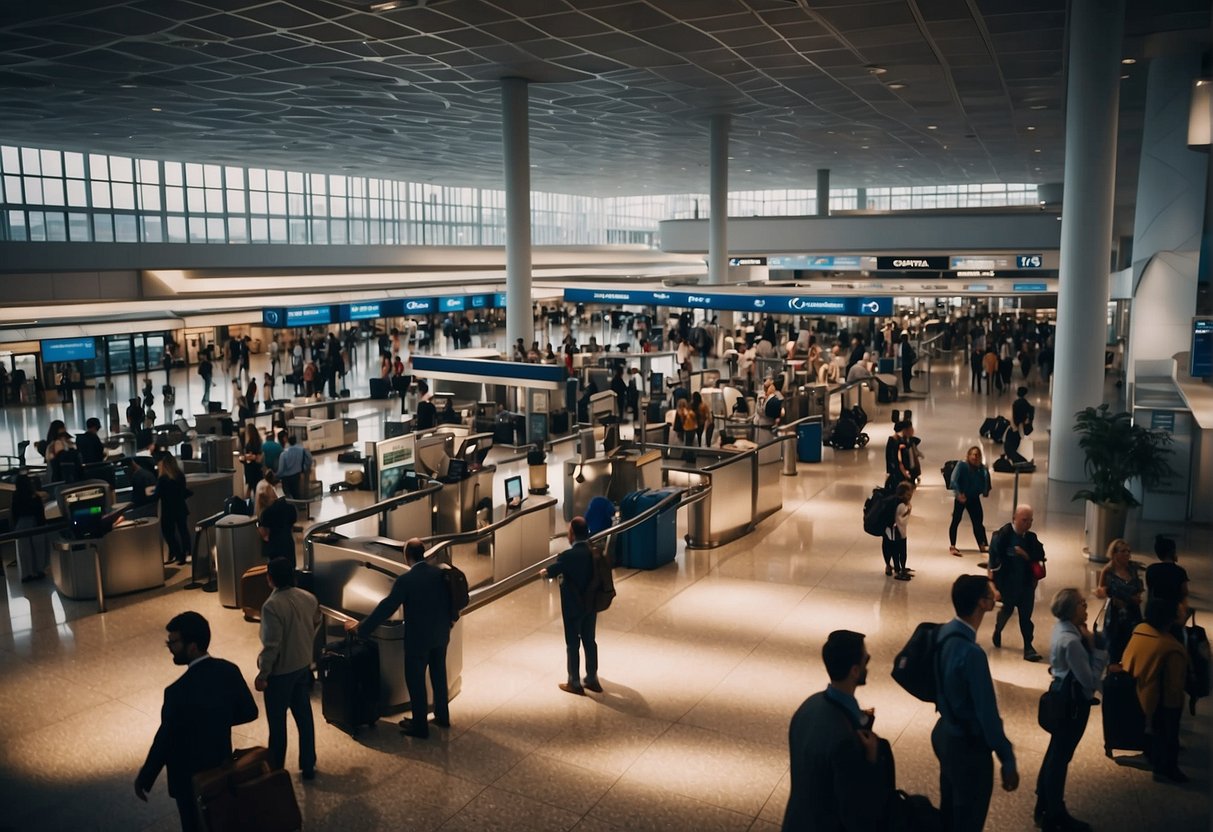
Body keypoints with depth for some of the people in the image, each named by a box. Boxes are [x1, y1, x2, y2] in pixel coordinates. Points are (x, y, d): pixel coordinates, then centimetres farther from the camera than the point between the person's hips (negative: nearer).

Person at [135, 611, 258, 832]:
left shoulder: (179, 692, -32)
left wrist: (144, 780, -5)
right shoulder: (229, 670, -14)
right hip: (221, 766, 6)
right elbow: (249, 712, -1)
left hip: (191, 777, -5)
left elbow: (163, 742, -20)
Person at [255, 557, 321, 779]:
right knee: (304, 717, 16)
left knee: (277, 722, 9)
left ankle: (276, 770, 23)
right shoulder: (309, 598, -3)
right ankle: (308, 767, 26)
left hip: (280, 672, -6)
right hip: (303, 666, 6)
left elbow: (271, 645, -24)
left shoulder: (272, 605, -25)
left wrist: (262, 674, -13)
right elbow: (316, 624, 14)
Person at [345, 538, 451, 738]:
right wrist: (449, 620, 29)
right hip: (441, 634, 6)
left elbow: (386, 608, -18)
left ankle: (420, 726, 17)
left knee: (415, 681, 8)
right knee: (439, 676, 21)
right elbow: (450, 598, 10)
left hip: (418, 638, -6)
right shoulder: (441, 573, -3)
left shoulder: (405, 580, -20)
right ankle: (442, 716, 34)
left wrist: (360, 627, -9)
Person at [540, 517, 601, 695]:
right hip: (591, 604, 6)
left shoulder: (568, 556, -22)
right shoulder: (594, 551, -3)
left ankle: (574, 683, 15)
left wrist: (543, 572, 17)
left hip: (573, 607, -6)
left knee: (573, 645, 6)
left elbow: (550, 572, -8)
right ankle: (592, 679, 26)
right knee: (590, 641, 16)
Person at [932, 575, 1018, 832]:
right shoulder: (971, 653, -32)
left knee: (948, 810, 26)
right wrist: (1008, 761, -16)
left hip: (944, 733, 8)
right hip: (968, 744, -8)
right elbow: (987, 714, -26)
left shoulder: (945, 632, -5)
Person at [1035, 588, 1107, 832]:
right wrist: (1095, 646, -20)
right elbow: (1090, 680, -25)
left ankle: (1044, 808, 35)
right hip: (1072, 700, -10)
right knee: (1061, 756, 5)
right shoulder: (1071, 640, -29)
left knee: (1055, 752, 21)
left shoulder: (1063, 628, 1)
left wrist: (1090, 643, -6)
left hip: (1063, 694, 10)